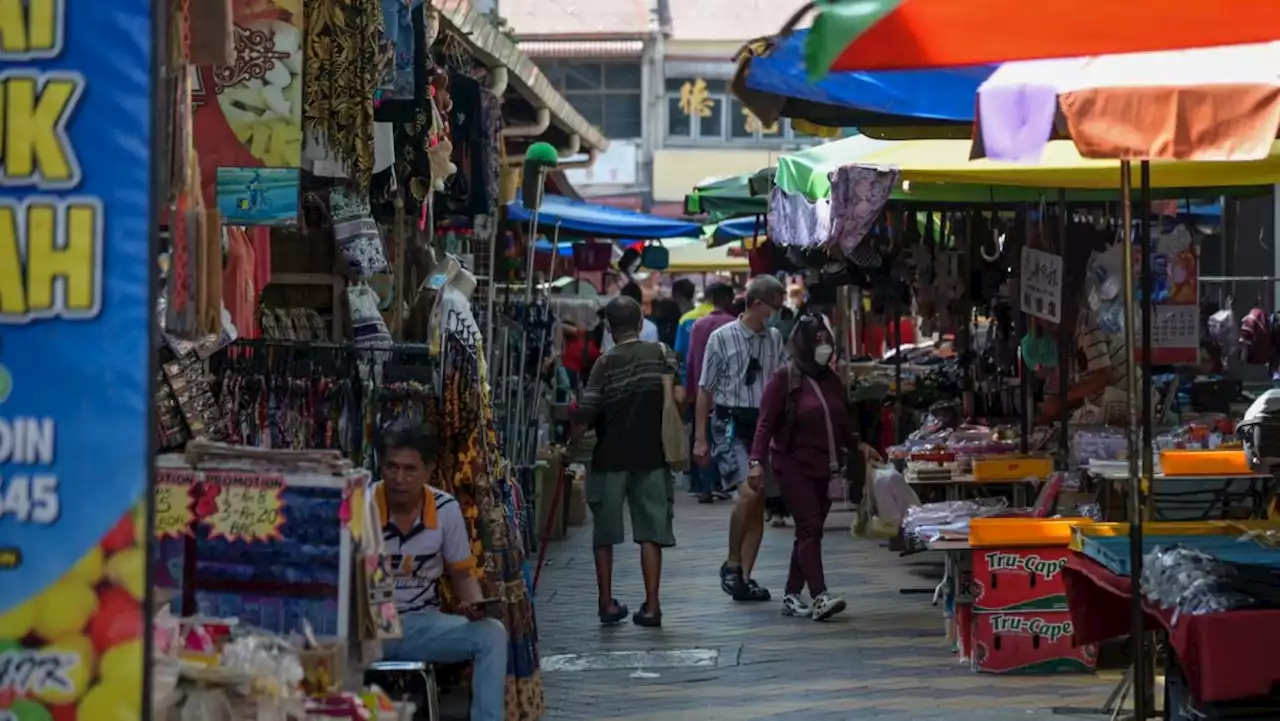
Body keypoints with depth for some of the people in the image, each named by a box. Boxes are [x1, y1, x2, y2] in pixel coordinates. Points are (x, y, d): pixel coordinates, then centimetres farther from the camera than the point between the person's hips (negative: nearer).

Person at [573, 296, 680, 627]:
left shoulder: (606, 363, -6)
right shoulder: (662, 353, 0)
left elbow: (584, 416, -12)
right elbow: (678, 395, -9)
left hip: (610, 457, -1)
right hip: (652, 455, 1)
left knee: (604, 534, 11)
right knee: (651, 532, 4)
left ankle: (607, 603, 13)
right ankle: (651, 605, 0)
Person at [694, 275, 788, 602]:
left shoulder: (775, 339, 7)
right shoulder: (722, 338, -5)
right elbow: (705, 389, -2)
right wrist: (700, 438, -4)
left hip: (764, 424, 5)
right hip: (731, 424, -5)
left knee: (758, 503, 5)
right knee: (748, 493, -20)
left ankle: (745, 576, 12)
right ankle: (731, 565, -2)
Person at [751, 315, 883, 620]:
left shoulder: (831, 380, 13)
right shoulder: (785, 379, -7)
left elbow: (841, 423, 24)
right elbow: (766, 423, -11)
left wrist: (858, 444, 10)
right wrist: (757, 461, -20)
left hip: (824, 468, 7)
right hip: (794, 466, -7)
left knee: (809, 532, 8)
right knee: (810, 527, -16)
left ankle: (792, 596, 16)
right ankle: (819, 597, -23)